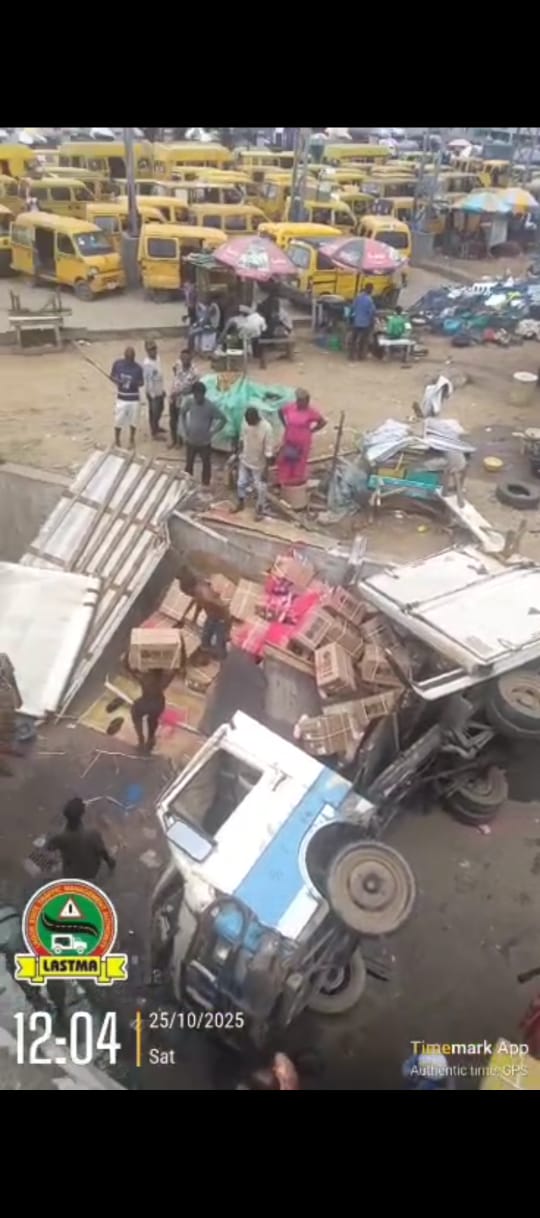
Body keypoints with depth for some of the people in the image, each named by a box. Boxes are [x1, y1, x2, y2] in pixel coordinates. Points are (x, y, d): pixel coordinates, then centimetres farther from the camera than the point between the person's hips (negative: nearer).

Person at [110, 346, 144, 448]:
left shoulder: (138, 368, -9)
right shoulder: (117, 364, -8)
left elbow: (142, 382, 0)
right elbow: (112, 376, 4)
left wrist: (135, 383, -23)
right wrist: (118, 381, -18)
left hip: (134, 398, 0)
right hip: (121, 398, 0)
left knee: (133, 420, 12)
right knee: (118, 420, 4)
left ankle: (132, 440, 34)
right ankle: (117, 441, 25)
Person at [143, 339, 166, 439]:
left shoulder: (157, 358, 0)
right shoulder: (147, 363, -26)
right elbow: (147, 380, -22)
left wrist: (163, 388, 16)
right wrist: (151, 394, -20)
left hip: (160, 390, 8)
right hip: (153, 392, -8)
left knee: (160, 409, 24)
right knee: (154, 412, 7)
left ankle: (156, 427, 44)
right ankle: (154, 432, 23)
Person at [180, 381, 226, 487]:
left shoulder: (210, 405, -22)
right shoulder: (188, 400, -14)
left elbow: (223, 419, -11)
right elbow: (182, 413, 6)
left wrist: (212, 431, -13)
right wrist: (185, 428, -1)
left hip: (204, 441, -2)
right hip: (190, 440, 2)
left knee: (206, 464, 16)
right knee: (189, 463, 18)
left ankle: (205, 485, 34)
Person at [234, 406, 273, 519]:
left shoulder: (266, 428, -28)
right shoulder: (245, 422, -13)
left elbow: (268, 451, -21)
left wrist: (266, 469, -18)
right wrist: (239, 455, 11)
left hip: (259, 464, -5)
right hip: (244, 461, 5)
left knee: (260, 488, 10)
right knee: (241, 483, 19)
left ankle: (259, 510, 30)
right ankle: (240, 503, 43)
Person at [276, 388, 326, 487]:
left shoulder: (311, 411, -21)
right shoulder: (290, 407, -12)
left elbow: (323, 422, -12)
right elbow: (280, 411, 8)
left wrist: (310, 430, -10)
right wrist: (285, 425, 2)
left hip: (302, 442, -3)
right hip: (289, 439, 3)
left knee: (299, 461, 14)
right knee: (285, 459, 16)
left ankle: (297, 481, 35)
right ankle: (284, 481, 36)